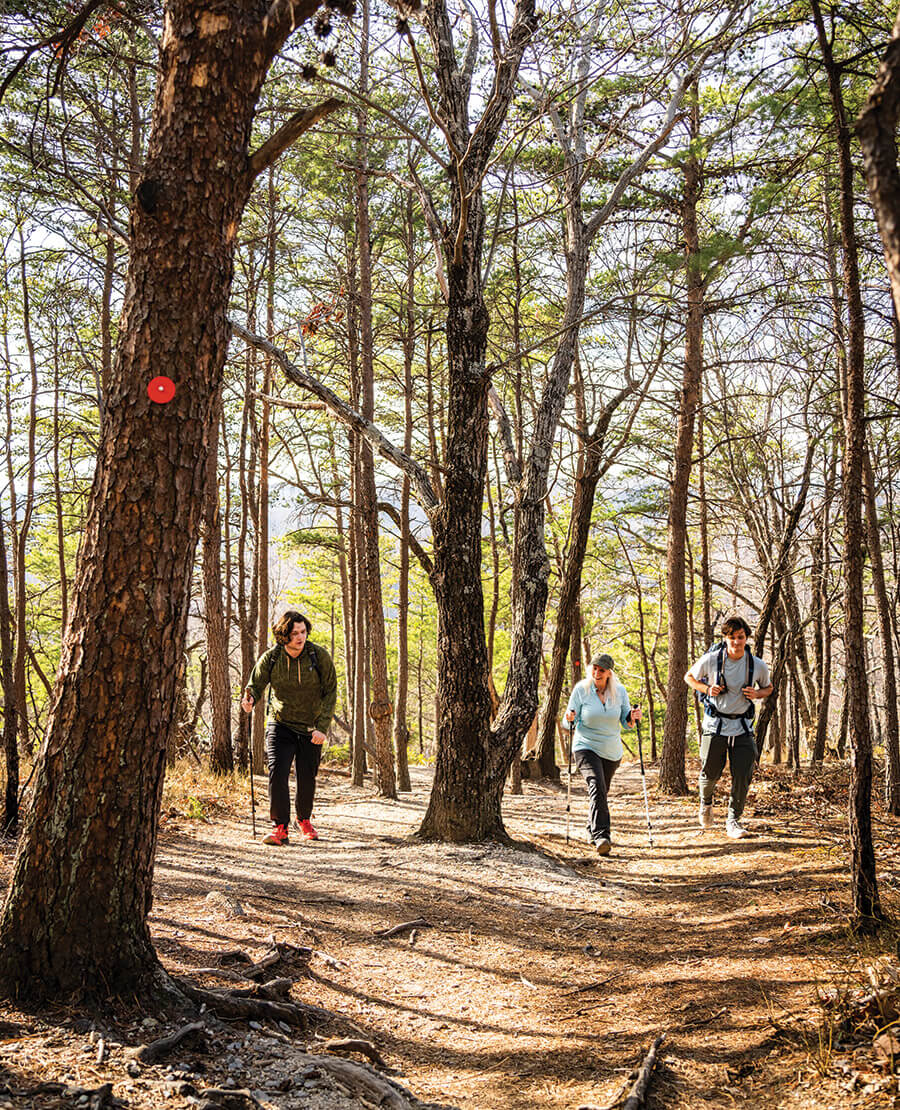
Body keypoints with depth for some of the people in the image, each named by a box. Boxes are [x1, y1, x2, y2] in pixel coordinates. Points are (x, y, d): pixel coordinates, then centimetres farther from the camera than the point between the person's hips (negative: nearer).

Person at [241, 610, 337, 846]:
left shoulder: (319, 656, -11)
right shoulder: (270, 658, -9)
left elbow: (330, 693, -6)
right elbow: (255, 685, 0)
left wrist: (322, 727, -13)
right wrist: (249, 700, -25)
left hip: (311, 729, 0)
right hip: (280, 725, 0)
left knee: (307, 778, 8)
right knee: (277, 773, -16)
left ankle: (304, 820, 33)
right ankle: (280, 828, -8)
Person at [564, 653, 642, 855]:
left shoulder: (620, 691, -1)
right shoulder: (581, 690, -7)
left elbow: (626, 723, 6)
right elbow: (570, 722, -3)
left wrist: (632, 718, -16)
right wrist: (570, 718, -26)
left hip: (612, 751, 4)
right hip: (586, 747, -4)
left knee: (601, 793, 15)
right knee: (597, 787, -24)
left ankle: (593, 830, 38)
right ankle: (601, 836, -29)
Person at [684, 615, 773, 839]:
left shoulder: (757, 665, -5)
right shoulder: (711, 659, -9)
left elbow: (768, 687, 14)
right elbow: (689, 677, 7)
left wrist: (756, 694, -9)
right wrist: (707, 689, -12)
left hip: (742, 727, 1)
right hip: (715, 724, -1)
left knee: (743, 776, -5)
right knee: (710, 772, 5)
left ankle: (733, 819, 10)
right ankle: (706, 802, 38)